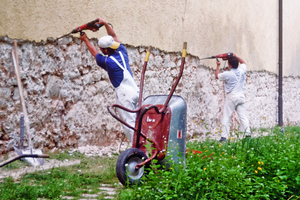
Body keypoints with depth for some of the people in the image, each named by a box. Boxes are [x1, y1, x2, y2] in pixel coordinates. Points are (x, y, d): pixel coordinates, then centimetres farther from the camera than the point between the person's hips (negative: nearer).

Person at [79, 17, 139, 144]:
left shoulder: (107, 61, -8)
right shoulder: (122, 52, 7)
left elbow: (94, 52, 13)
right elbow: (114, 36, 24)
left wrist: (85, 40, 28)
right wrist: (105, 23, 27)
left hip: (124, 94, -7)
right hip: (135, 91, 7)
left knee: (128, 124, -6)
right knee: (135, 122, 10)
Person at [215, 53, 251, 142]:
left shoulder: (227, 74, -15)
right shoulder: (242, 70, -2)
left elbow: (217, 76, 4)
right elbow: (243, 62, 22)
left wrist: (218, 66, 15)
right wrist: (235, 56, 23)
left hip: (231, 97, -5)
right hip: (241, 96, 5)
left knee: (226, 117, 0)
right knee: (243, 116, 8)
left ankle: (224, 137, -3)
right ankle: (248, 134, 4)